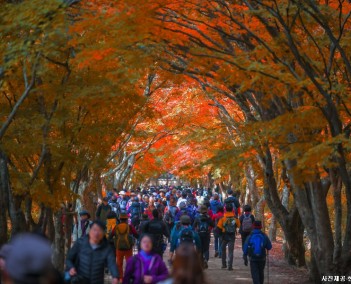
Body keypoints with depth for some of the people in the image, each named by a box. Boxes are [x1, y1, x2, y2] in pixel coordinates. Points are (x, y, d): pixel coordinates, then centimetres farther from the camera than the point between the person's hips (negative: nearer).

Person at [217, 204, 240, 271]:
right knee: (231, 251, 2)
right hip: (232, 236, 0)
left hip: (224, 235, 0)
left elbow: (219, 227, -9)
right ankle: (230, 266, -5)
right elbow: (238, 225, 5)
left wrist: (221, 232, 5)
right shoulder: (235, 218, -5)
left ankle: (224, 264, 21)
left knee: (223, 250, 18)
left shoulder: (223, 217, -10)